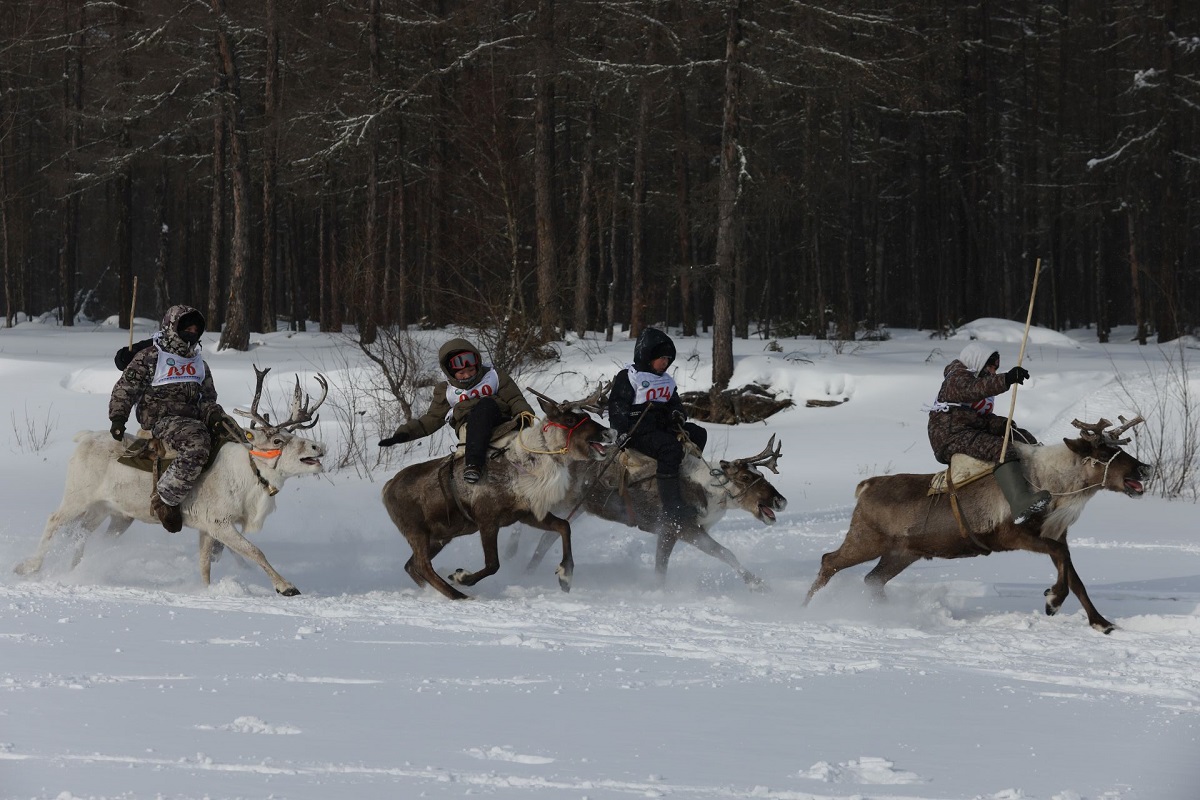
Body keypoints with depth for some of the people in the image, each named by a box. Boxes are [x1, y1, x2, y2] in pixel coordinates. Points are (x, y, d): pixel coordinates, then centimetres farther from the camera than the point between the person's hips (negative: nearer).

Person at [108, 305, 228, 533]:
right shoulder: (150, 357, 6)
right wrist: (118, 417, -7)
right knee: (197, 446, -38)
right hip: (162, 418, -7)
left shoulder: (199, 365, 25)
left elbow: (207, 399, 23)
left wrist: (216, 416, 1)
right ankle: (165, 498, -31)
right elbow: (126, 388, 4)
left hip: (193, 420, 7)